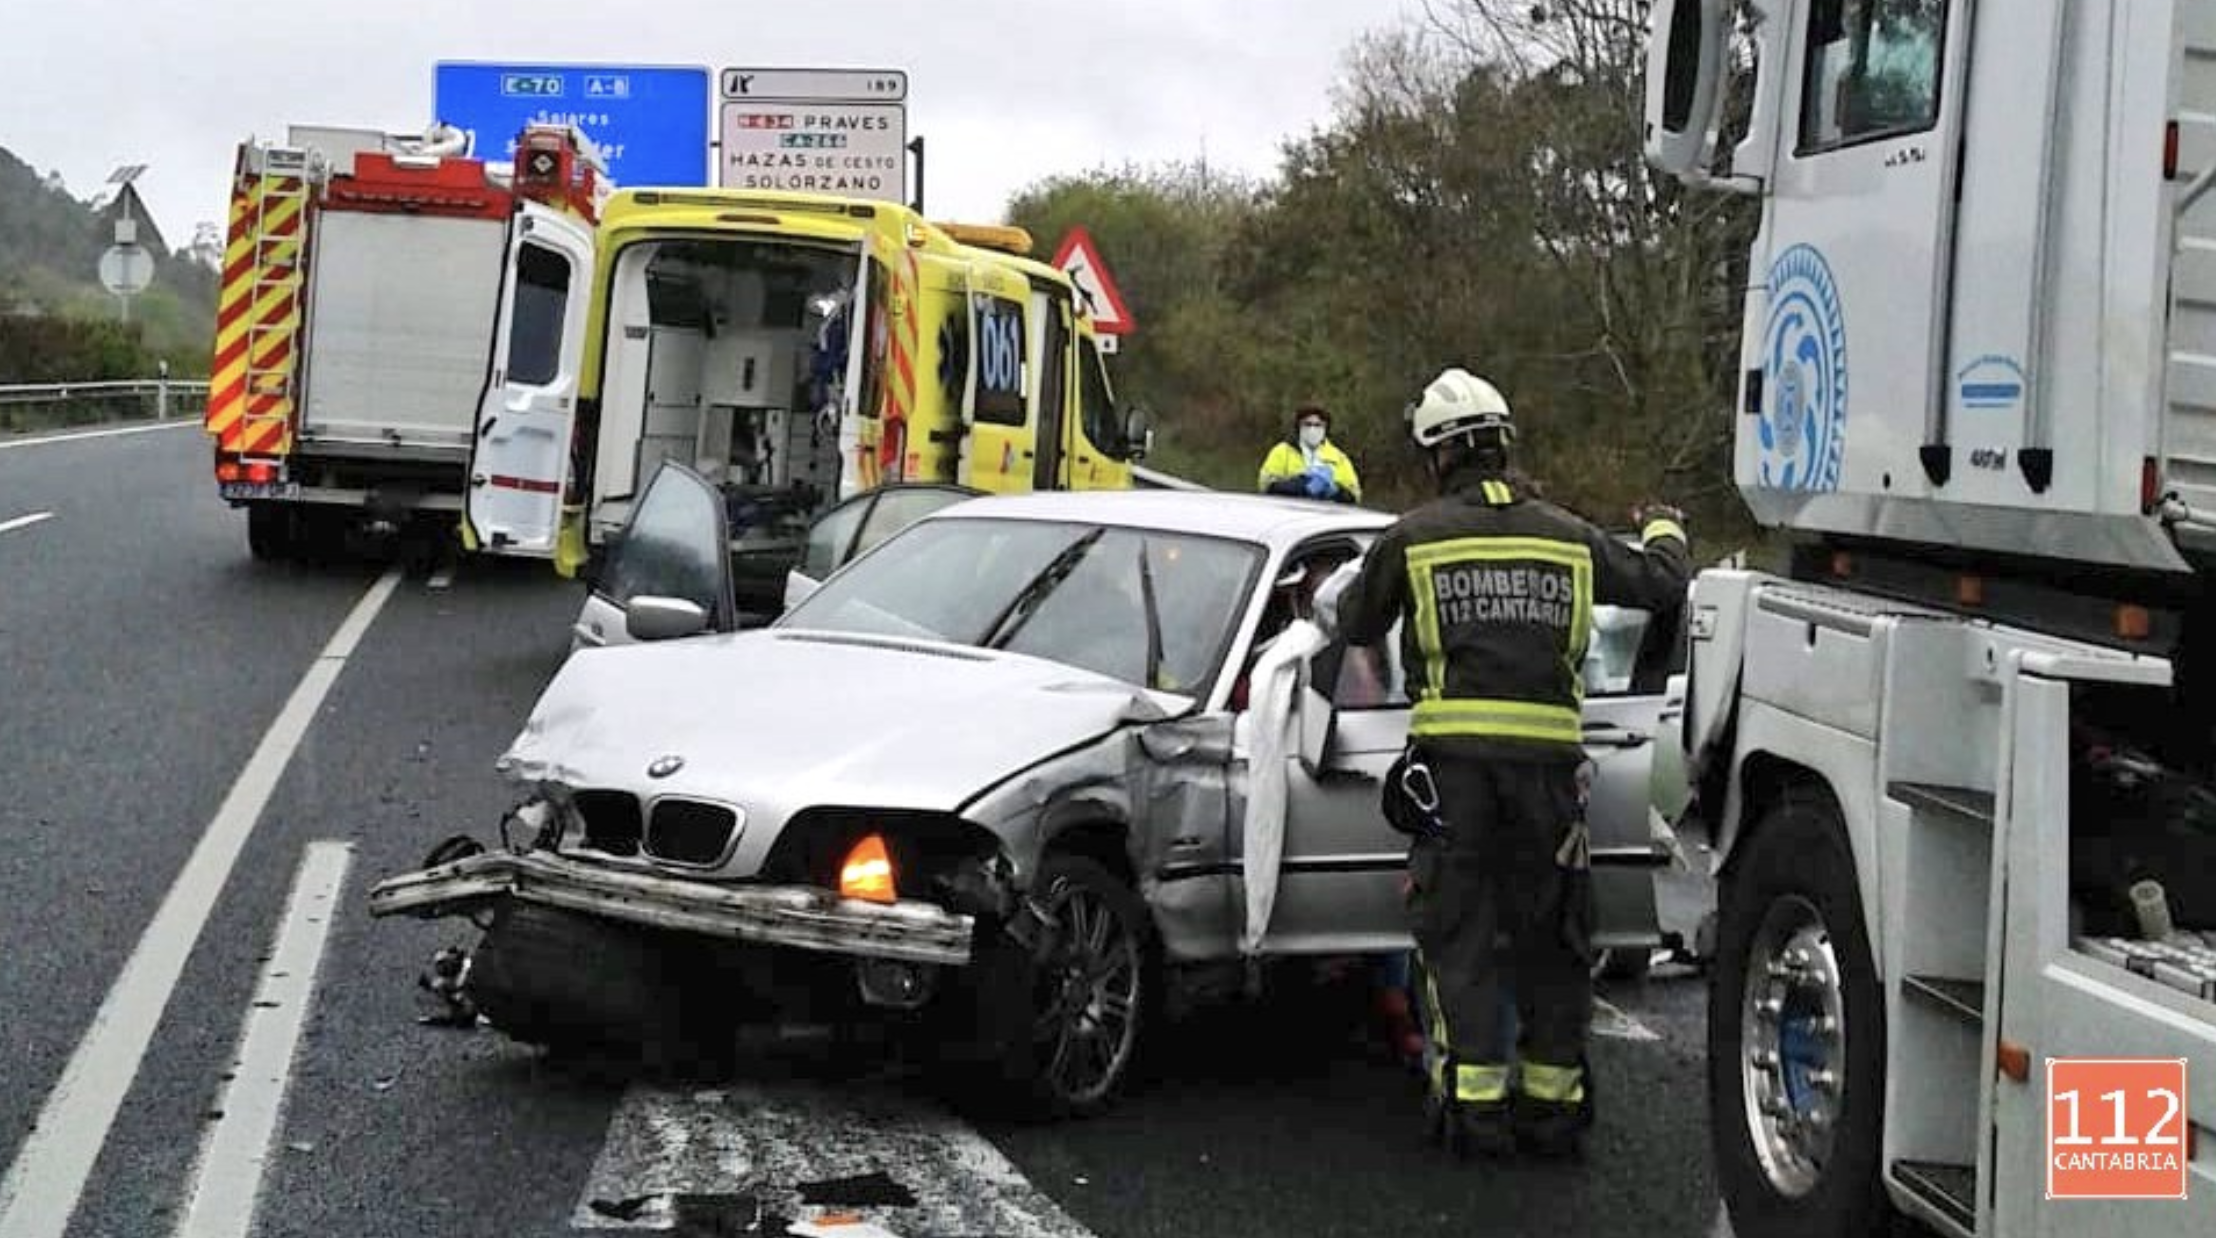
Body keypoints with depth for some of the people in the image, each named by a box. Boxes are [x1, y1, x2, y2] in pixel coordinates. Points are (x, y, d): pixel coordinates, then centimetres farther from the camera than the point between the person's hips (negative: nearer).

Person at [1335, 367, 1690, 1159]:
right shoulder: (1569, 538, 10)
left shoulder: (1414, 538, 2)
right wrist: (1665, 531, 44)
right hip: (1548, 758, 2)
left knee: (1457, 930, 4)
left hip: (1455, 759, -2)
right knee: (1548, 934, 11)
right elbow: (1664, 584, 22)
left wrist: (1362, 585, 37)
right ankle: (1554, 1099, 14)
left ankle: (1473, 1100, 0)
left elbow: (1354, 626, 14)